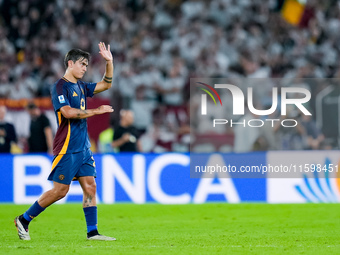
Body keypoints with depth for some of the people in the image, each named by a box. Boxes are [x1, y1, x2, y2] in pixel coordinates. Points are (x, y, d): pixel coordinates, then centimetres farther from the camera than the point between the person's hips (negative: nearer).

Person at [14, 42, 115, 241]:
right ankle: (24, 220, 6)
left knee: (90, 187, 1)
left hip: (83, 148, 8)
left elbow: (106, 84, 24)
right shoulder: (60, 86, -9)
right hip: (67, 148, -8)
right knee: (60, 190, -6)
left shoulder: (80, 86, 15)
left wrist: (109, 62, 10)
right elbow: (68, 112, -22)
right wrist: (95, 111, -17)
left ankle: (93, 232, 3)